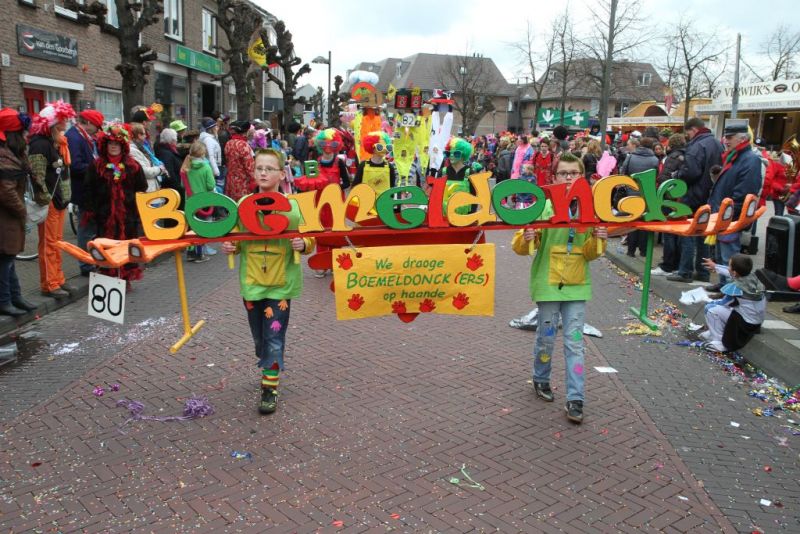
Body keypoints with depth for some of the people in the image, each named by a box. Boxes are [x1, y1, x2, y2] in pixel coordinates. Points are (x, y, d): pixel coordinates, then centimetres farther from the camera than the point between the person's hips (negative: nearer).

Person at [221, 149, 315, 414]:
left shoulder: (293, 205, -5)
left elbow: (311, 240, -1)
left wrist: (303, 244, -22)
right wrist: (229, 246, -10)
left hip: (281, 282, -3)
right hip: (251, 282, 3)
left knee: (274, 336, -1)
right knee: (259, 337, 16)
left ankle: (269, 389, 9)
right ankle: (268, 367, 41)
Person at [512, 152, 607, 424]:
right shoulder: (545, 207, -8)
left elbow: (589, 253, 6)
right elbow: (521, 246, -11)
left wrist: (597, 239, -14)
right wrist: (526, 239, -33)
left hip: (577, 285, 2)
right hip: (548, 283, -2)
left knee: (575, 342, 2)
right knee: (546, 337, 10)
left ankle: (575, 399, 7)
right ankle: (541, 379, 35)